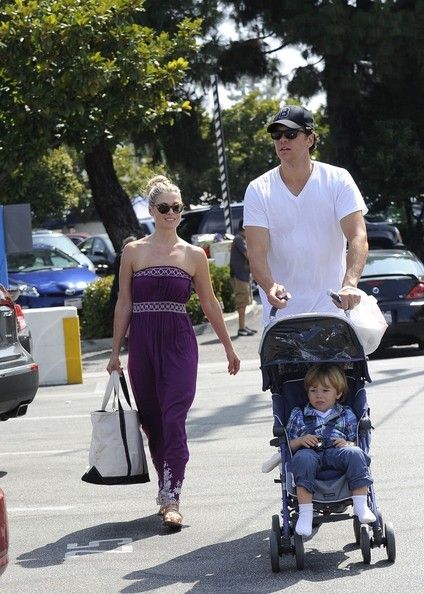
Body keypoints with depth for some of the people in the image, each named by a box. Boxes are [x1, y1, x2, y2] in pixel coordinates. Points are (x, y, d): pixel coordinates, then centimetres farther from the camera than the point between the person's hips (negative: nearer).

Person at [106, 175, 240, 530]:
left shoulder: (194, 256, 5)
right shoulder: (134, 252, 5)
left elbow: (210, 305, 12)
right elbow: (124, 304, 7)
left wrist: (229, 348, 16)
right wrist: (116, 351, 5)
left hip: (180, 344, -2)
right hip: (142, 344, 2)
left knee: (174, 420, -14)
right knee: (151, 423, 8)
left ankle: (172, 499, -18)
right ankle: (166, 488, 23)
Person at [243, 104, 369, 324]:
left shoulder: (338, 180, -2)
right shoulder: (258, 190, 0)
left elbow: (358, 238, -12)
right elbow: (257, 252, -8)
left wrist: (349, 284, -31)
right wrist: (270, 287, -30)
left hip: (333, 306, 0)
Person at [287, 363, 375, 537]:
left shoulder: (346, 415, 23)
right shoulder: (298, 415, 24)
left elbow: (356, 442, 17)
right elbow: (288, 445, 18)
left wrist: (347, 444, -6)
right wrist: (300, 441, -4)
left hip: (336, 452, 0)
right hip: (310, 452, 0)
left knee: (355, 453, -33)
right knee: (303, 458, -38)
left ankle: (361, 506, -35)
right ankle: (305, 513, -43)